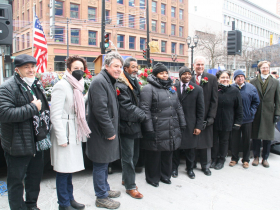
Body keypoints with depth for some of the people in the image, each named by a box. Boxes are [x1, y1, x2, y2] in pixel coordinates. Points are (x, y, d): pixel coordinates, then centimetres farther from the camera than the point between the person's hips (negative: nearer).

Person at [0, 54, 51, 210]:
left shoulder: (37, 85, 11)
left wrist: (46, 131, 14)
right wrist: (33, 108, -24)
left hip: (37, 142, 8)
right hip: (18, 145, -8)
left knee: (35, 176, 20)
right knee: (16, 181, 8)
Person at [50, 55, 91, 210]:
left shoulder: (77, 87, 14)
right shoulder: (61, 86, -13)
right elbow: (55, 115, -17)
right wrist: (61, 138, -19)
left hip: (74, 134, 8)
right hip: (64, 134, -8)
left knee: (70, 168, 16)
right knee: (63, 170, 2)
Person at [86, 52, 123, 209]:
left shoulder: (111, 81, 14)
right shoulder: (99, 81, -18)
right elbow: (100, 110, -24)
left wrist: (113, 130, 15)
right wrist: (110, 131, -19)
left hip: (109, 131, 10)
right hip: (101, 133, -10)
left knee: (105, 162, 22)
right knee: (101, 165, 4)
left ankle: (105, 189, 38)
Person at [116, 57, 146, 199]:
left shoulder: (135, 82, 15)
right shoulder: (121, 84, -13)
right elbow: (126, 106, -20)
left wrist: (141, 115, 6)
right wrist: (142, 115, -15)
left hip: (136, 124, 9)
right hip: (127, 125, -8)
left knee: (135, 155, 17)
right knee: (128, 157, 1)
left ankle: (126, 179, 34)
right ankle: (130, 186, 13)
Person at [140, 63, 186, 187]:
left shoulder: (171, 89, 17)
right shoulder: (148, 89, -7)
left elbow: (178, 108, 20)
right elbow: (145, 110, -14)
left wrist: (182, 123, 15)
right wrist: (149, 129, -18)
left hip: (171, 130, 7)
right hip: (157, 130, -7)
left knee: (167, 154, 16)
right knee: (154, 156, 5)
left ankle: (165, 175, 34)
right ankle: (152, 178, 23)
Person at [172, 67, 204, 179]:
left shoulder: (197, 89, 0)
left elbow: (200, 109, 0)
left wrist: (199, 126, -4)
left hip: (190, 124, 0)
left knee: (190, 148, 11)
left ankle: (190, 169, 30)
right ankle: (174, 168, 28)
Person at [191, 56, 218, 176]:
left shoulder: (212, 78, 3)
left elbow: (214, 99, 2)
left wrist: (211, 116, -5)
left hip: (205, 117, 1)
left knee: (206, 142, 10)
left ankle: (205, 166, 25)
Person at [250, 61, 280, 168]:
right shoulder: (253, 82, 3)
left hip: (269, 114, 1)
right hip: (256, 114, -1)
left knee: (268, 137, 7)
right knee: (256, 136, 6)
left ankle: (265, 158, 20)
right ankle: (256, 157, 20)